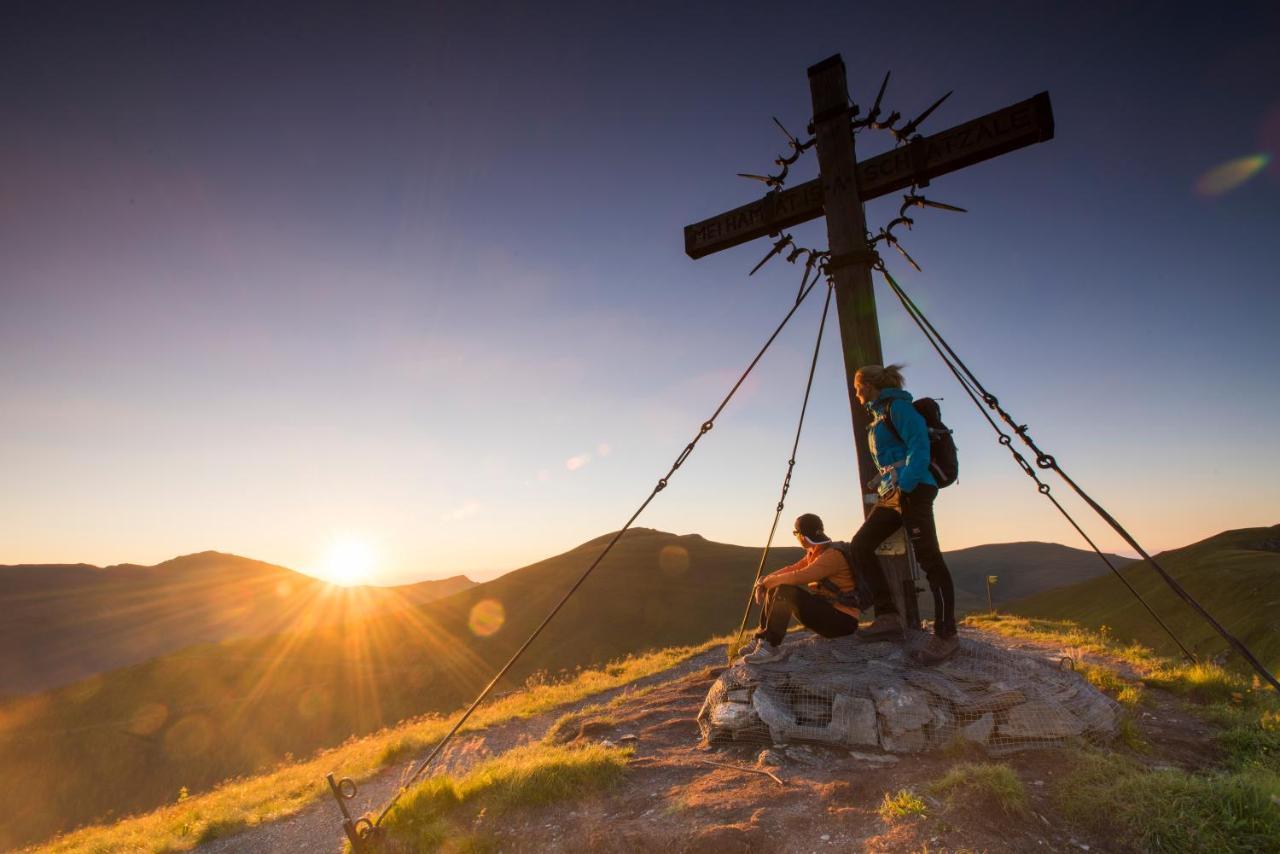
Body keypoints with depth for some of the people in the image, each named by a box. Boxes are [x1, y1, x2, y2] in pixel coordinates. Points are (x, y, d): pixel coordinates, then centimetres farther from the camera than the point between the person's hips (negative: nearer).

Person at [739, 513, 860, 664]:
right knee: (775, 589, 3)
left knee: (785, 591, -26)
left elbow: (798, 577, -30)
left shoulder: (833, 555, -22)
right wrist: (767, 579, -6)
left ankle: (771, 647, -21)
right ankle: (762, 640, 5)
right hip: (825, 609, 10)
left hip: (843, 620, -10)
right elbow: (792, 568, 10)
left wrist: (768, 581, -15)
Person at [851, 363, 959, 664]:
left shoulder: (896, 405, -4)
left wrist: (904, 482, -24)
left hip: (913, 490, -10)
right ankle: (888, 617, 1)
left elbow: (919, 444, -15)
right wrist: (881, 481, 14)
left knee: (929, 558, -9)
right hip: (892, 494, 10)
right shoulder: (879, 415, 23)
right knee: (859, 546, 2)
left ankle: (946, 635, -4)